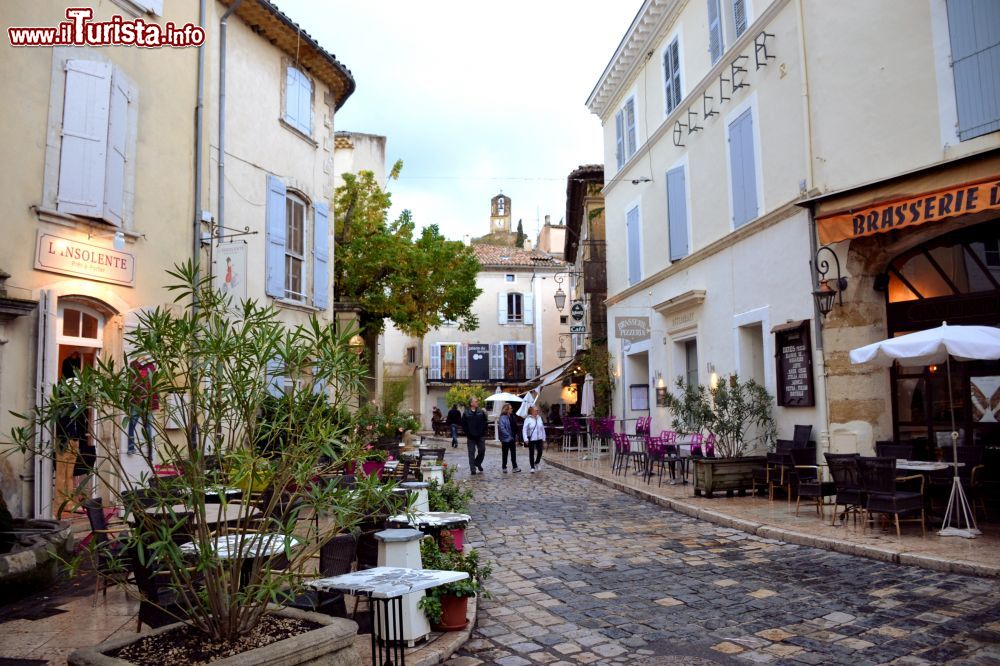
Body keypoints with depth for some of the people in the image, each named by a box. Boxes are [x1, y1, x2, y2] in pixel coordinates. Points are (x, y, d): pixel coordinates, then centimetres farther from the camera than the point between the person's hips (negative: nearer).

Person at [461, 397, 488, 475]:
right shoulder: (466, 414, -2)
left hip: (480, 436, 2)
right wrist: (467, 435, -6)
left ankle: (478, 463, 30)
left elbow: (485, 423, 7)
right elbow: (464, 425, 0)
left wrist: (483, 433, -3)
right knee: (471, 453, 1)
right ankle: (473, 469, 6)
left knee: (482, 451, 4)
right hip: (471, 437, -2)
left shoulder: (481, 412, 4)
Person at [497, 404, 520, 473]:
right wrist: (509, 436, -20)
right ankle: (504, 468, 16)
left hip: (512, 439, 6)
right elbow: (502, 428, -21)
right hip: (505, 439, -6)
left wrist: (516, 439, 12)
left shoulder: (512, 417, 9)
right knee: (505, 454, 6)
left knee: (513, 453, 6)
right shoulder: (502, 418, -14)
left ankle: (515, 467, 10)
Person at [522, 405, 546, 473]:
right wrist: (526, 439, -17)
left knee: (540, 451, 0)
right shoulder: (528, 419, -7)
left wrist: (543, 438, 11)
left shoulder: (539, 418, 6)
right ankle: (532, 467, 15)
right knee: (531, 453, 5)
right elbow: (524, 430, -9)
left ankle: (537, 462, 28)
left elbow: (542, 428, 12)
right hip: (531, 439, -3)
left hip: (539, 439, 4)